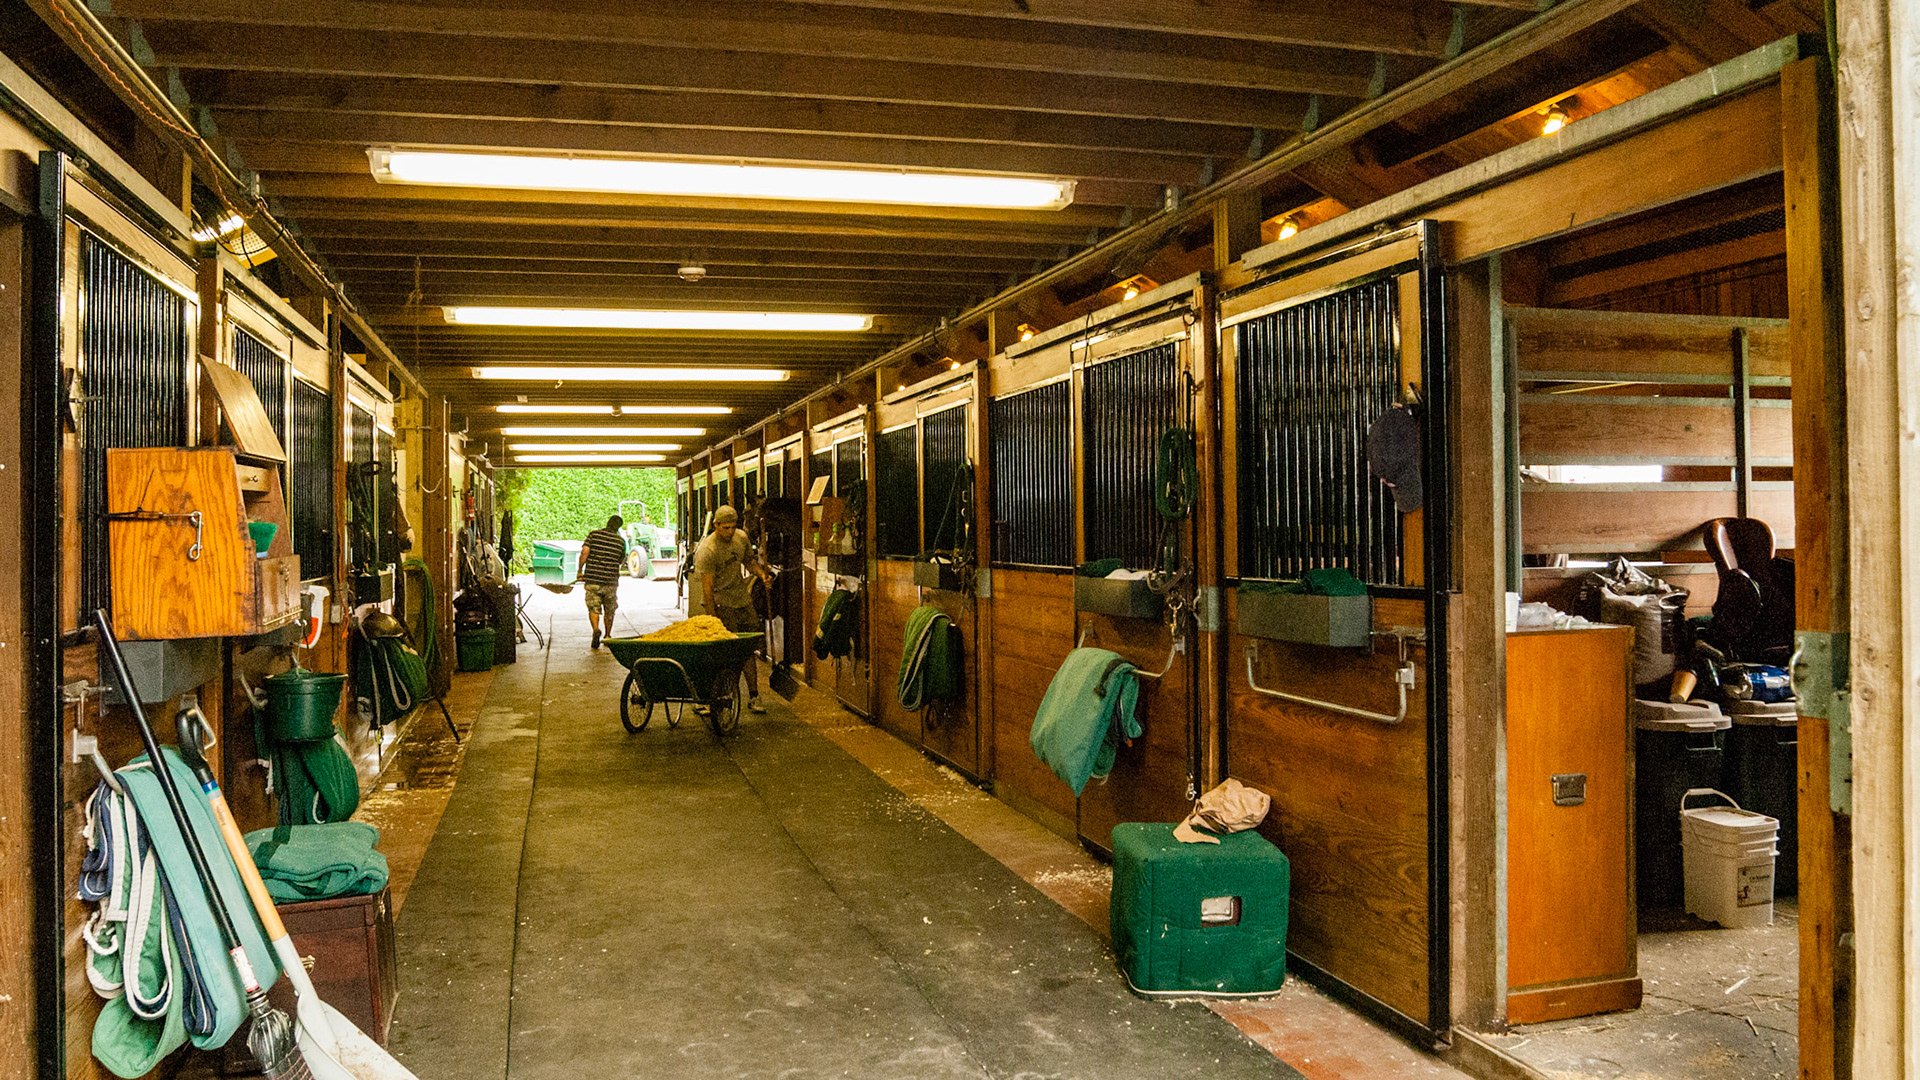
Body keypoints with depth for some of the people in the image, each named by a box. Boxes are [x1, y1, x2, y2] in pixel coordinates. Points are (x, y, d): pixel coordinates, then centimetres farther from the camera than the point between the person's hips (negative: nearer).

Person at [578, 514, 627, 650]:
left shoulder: (594, 534, -2)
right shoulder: (621, 541, 0)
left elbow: (584, 552, -11)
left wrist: (580, 570, -2)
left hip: (592, 579, -1)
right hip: (611, 581, 1)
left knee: (593, 608, 3)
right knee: (609, 611, 16)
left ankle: (596, 629, -23)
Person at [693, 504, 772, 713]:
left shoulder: (741, 537, 3)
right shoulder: (707, 551, -18)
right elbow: (708, 588, -17)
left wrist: (761, 574, -1)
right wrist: (713, 619, -18)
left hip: (743, 599, 6)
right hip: (720, 603, -6)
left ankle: (753, 696, 14)